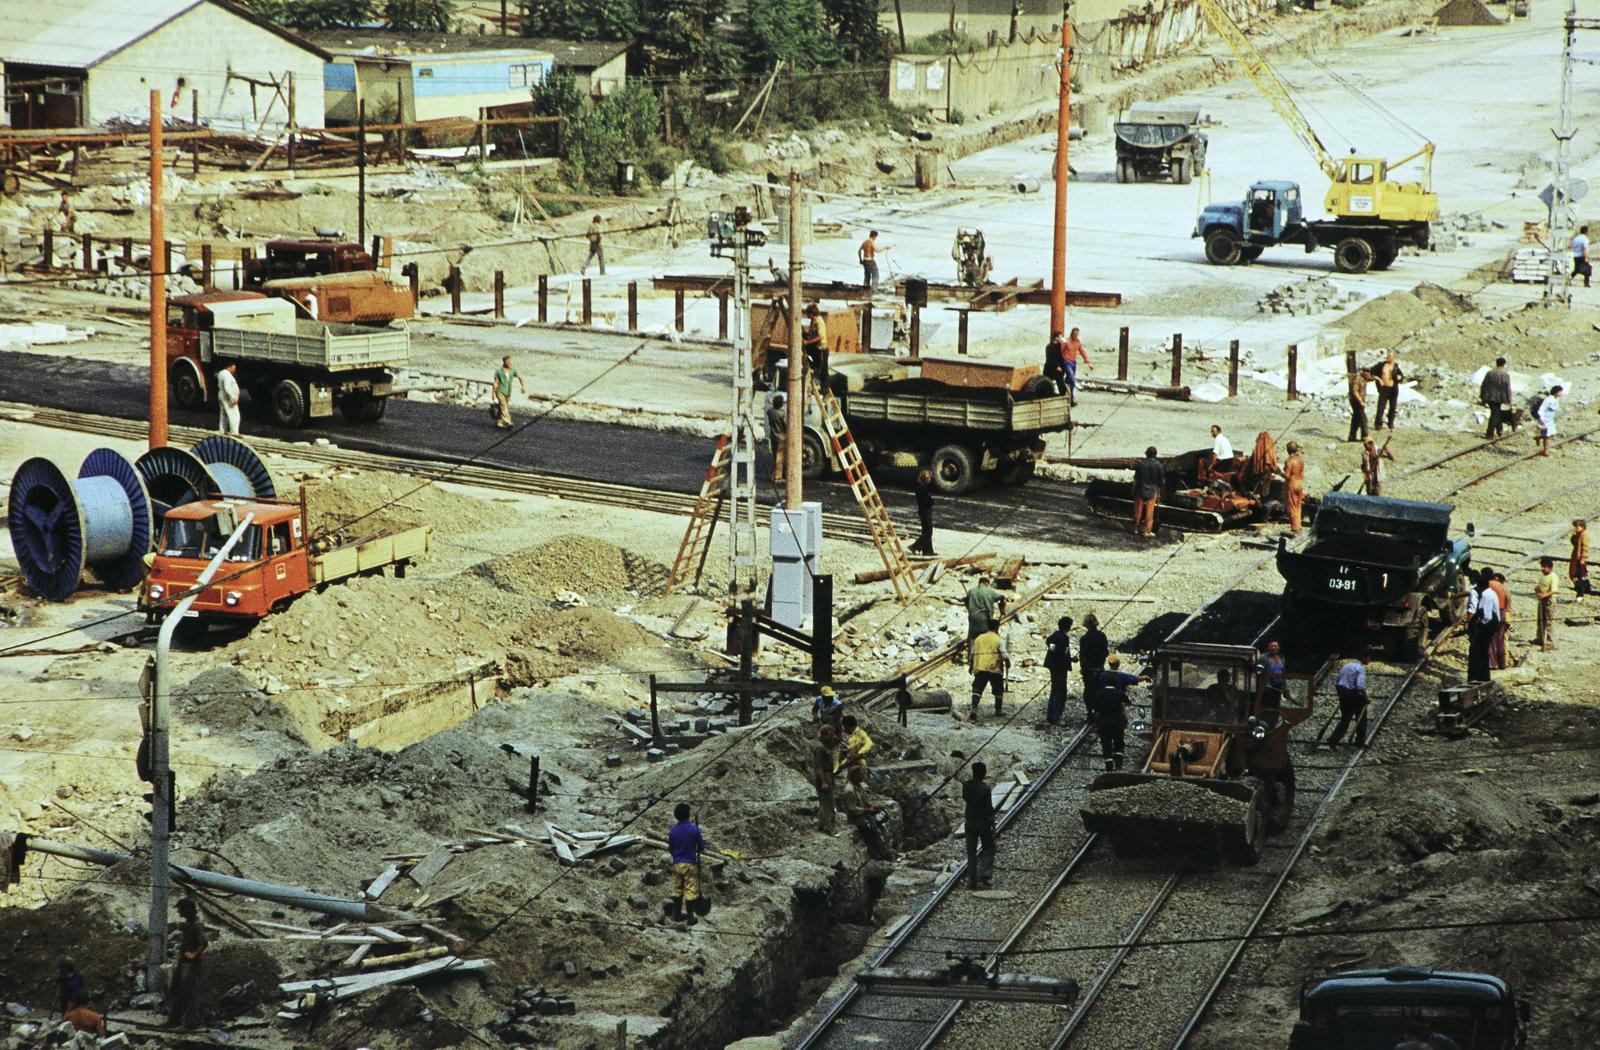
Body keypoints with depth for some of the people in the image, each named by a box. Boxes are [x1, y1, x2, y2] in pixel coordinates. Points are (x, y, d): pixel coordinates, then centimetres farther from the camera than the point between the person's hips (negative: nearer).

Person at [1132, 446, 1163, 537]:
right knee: (1149, 512, 6)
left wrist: (1133, 490, 5)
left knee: (1138, 510, 11)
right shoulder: (1158, 465, -8)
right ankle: (1147, 530, 7)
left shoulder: (1140, 464, -7)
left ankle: (1136, 529, 20)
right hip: (1152, 492, -1)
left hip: (1140, 490, 1)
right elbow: (1162, 481, -1)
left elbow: (1135, 479, -5)